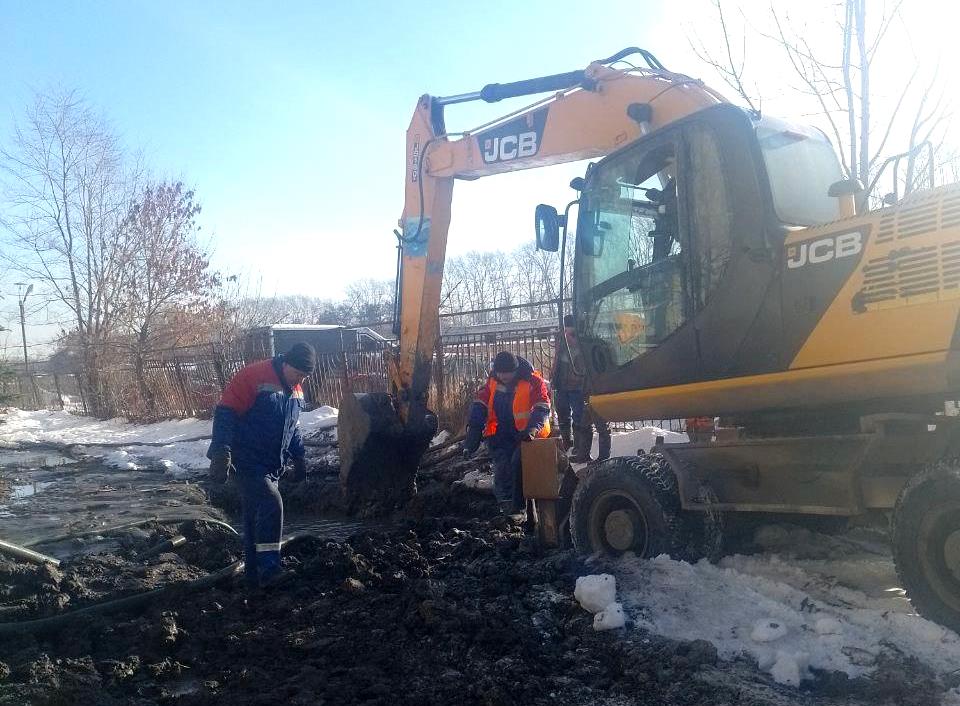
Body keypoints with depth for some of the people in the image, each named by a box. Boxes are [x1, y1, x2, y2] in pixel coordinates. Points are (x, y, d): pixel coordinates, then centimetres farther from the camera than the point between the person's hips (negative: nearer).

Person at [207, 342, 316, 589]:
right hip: (248, 462, -8)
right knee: (272, 505, -22)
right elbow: (226, 413, -19)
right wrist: (221, 452, -25)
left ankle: (254, 575, 20)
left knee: (257, 518, 12)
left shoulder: (295, 391, 10)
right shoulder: (254, 377, -16)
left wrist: (299, 457, 25)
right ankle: (268, 567, -17)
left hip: (272, 466, 8)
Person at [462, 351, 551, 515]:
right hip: (501, 435, 4)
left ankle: (518, 503, -7)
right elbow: (480, 403, 0)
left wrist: (532, 428, -35)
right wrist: (474, 430, -12)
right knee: (502, 467, -6)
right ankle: (505, 501, 7)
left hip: (525, 435, -4)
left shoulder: (533, 381, -11)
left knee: (518, 464, -19)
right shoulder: (492, 381, 1)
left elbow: (542, 408, -18)